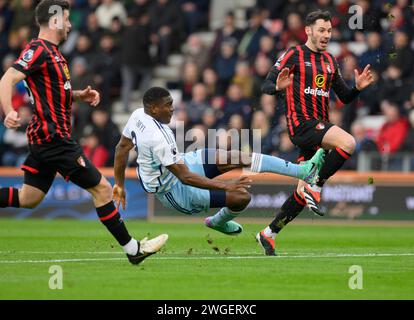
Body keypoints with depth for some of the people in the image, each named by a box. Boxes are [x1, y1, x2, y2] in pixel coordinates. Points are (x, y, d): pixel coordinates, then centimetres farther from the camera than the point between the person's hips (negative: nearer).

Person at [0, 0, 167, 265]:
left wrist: (80, 95, 11)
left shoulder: (52, 52, 16)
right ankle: (132, 249, 3)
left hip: (45, 137, 10)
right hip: (54, 138, -10)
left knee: (28, 198, 12)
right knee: (102, 188, -4)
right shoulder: (39, 49, -14)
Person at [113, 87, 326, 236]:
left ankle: (303, 171, -1)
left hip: (175, 166, 10)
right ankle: (219, 222, 17)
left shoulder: (138, 115, -7)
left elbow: (122, 148, 7)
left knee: (237, 157, -2)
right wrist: (226, 186, -31)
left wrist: (119, 184, 20)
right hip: (174, 192, -10)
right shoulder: (158, 139, -35)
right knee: (242, 197, -18)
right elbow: (185, 177, -32)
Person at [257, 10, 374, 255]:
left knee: (303, 193, 6)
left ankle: (269, 234, 18)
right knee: (348, 143, -31)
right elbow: (266, 86, -6)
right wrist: (278, 87, -28)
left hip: (321, 127, 7)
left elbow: (345, 98, 20)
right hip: (301, 122, -7)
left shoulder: (331, 62, 17)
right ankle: (316, 187, -18)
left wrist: (358, 87, 0)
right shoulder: (293, 56, -2)